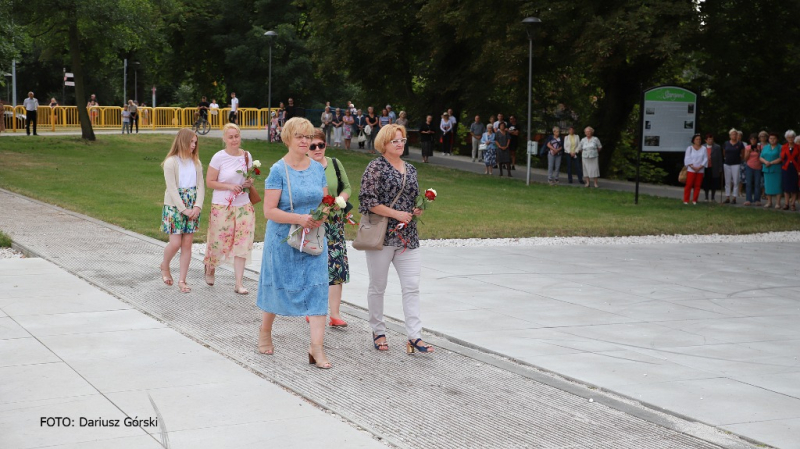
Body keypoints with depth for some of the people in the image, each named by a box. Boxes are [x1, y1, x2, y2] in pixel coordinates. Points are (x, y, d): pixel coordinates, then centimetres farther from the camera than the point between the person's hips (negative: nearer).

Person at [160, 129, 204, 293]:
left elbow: (200, 186, 4)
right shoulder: (171, 162, -8)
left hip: (192, 208, 4)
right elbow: (172, 189, -12)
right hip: (175, 207, -4)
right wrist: (184, 209, -16)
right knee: (175, 243, -6)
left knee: (187, 244, 3)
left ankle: (182, 280, 10)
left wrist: (197, 206, -10)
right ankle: (165, 266, 24)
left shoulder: (196, 162, 8)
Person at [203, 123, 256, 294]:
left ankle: (239, 283, 4)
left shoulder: (247, 156, 4)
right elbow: (209, 182, -7)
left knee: (241, 244, -1)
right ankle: (210, 268, 37)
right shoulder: (219, 157, -9)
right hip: (222, 206, -3)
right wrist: (229, 186, -19)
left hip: (243, 206, 3)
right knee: (219, 242, 5)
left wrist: (250, 183, -5)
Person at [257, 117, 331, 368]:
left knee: (317, 288, -7)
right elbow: (269, 211, -15)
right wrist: (299, 218, -25)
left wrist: (322, 216, -11)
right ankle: (265, 332, 35)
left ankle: (317, 347, -7)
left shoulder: (317, 169, 5)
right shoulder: (278, 171, -10)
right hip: (283, 240, -3)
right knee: (277, 288, 10)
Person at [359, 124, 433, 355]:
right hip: (381, 236, -5)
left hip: (407, 237, 5)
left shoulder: (410, 169, 14)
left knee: (412, 286, -3)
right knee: (378, 286, 7)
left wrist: (417, 210, 4)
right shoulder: (376, 167, -6)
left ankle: (414, 336, -5)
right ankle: (378, 332, 21)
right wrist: (396, 214, -16)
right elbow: (367, 200, -14)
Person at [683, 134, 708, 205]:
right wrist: (692, 167, -13)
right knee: (689, 185, -5)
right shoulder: (689, 148, 5)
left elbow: (705, 159, 1)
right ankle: (686, 200, -1)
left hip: (700, 170, 2)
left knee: (697, 185, 3)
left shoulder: (703, 149, 7)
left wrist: (700, 167, -11)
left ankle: (694, 200, 10)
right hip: (691, 170, -2)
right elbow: (687, 159, -2)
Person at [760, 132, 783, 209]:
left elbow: (781, 158, -10)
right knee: (768, 185, 5)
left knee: (777, 186, -6)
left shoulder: (780, 148, -1)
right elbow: (761, 158, 9)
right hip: (767, 170, 4)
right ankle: (769, 202, 13)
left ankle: (778, 203, -3)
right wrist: (765, 161, -12)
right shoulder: (765, 147, 14)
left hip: (776, 170, -4)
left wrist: (771, 163, -16)